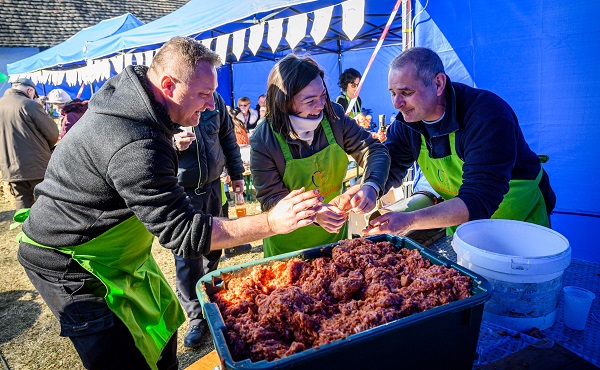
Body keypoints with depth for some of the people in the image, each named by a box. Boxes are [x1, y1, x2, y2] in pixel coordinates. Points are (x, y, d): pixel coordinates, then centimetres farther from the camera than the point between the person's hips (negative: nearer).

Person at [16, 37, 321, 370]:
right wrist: (271, 223, -36)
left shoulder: (126, 85, -5)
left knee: (163, 321, 17)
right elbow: (185, 235, -34)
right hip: (67, 266, -9)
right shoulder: (136, 148, -36)